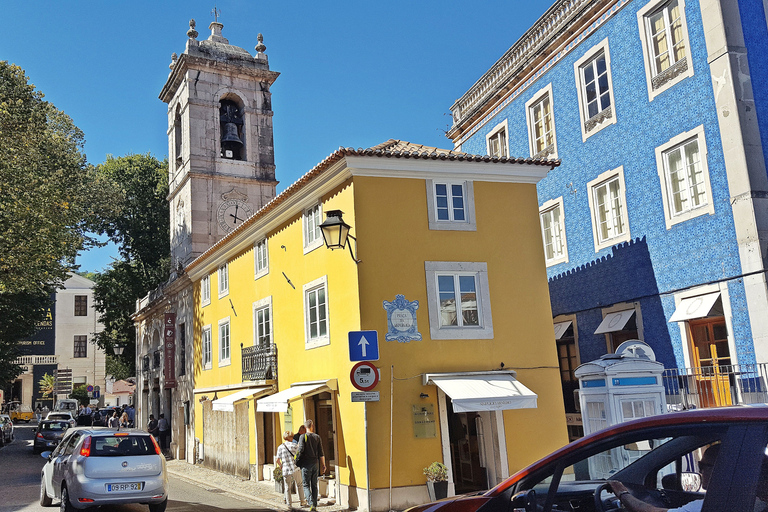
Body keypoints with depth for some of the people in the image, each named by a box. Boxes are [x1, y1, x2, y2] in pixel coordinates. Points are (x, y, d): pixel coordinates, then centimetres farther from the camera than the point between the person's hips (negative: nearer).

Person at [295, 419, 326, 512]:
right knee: (314, 485, 12)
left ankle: (311, 503, -18)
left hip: (306, 464, -4)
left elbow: (301, 449, -18)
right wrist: (323, 465, 10)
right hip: (315, 463, 4)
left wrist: (297, 457, 2)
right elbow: (321, 453, 5)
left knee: (306, 485, 0)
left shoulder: (303, 436, -7)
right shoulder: (317, 437, 5)